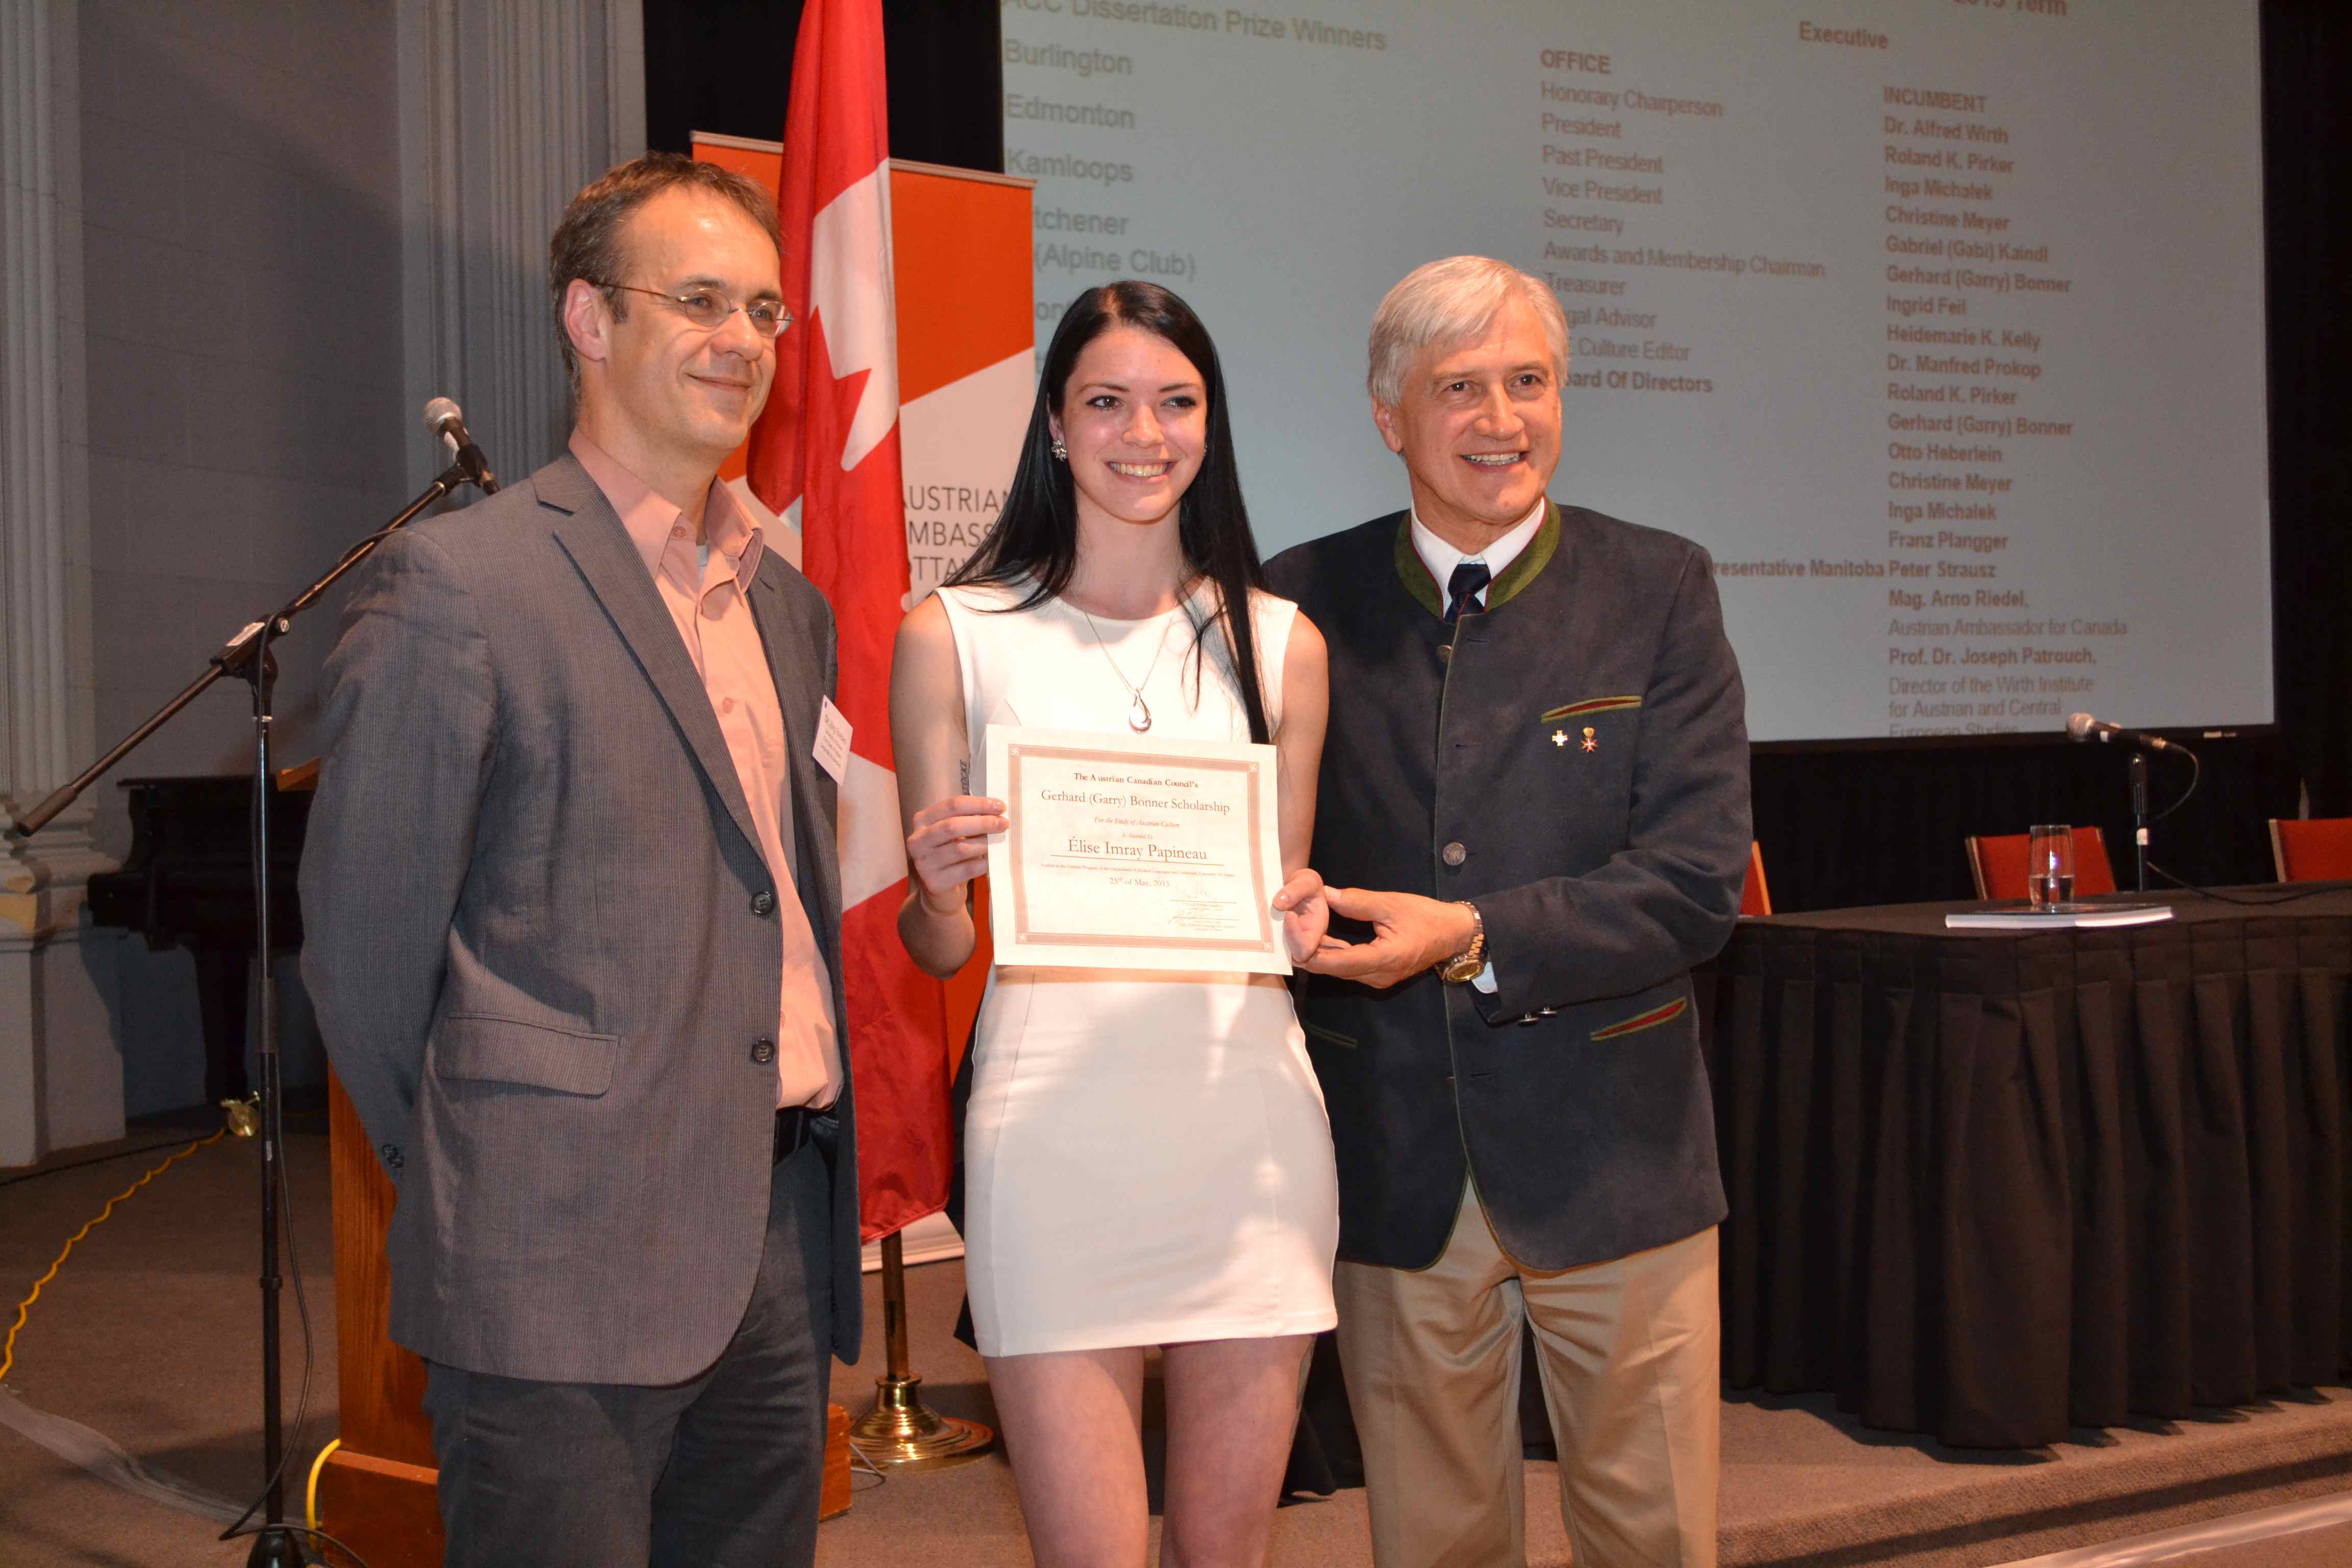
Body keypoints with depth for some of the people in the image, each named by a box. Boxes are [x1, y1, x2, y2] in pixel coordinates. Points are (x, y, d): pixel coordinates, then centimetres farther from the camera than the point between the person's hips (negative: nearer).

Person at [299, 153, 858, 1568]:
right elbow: (364, 935, -6)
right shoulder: (456, 585, -8)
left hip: (785, 1235, 7)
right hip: (569, 1266, -7)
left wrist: (811, 1164, 14)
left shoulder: (787, 603, 15)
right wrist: (481, 1192, 3)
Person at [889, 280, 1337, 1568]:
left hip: (1248, 1116, 2)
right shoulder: (953, 637, 4)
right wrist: (939, 889, -15)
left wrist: (1300, 919, -6)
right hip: (1054, 1118, -2)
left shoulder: (1279, 643, 10)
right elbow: (936, 949, 7)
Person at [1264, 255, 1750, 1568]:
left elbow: (1699, 881, -9)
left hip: (1609, 1153, -1)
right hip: (1393, 1162, 1)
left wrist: (1473, 939, -20)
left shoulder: (1659, 591, -1)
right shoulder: (1306, 602, 3)